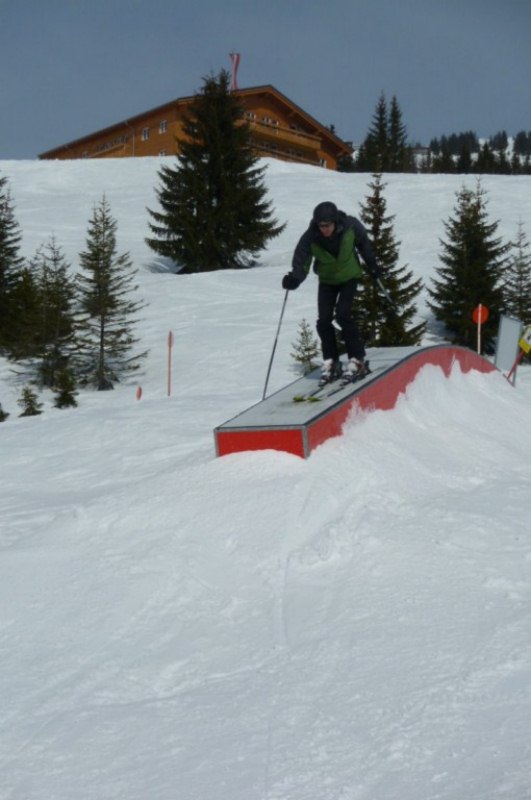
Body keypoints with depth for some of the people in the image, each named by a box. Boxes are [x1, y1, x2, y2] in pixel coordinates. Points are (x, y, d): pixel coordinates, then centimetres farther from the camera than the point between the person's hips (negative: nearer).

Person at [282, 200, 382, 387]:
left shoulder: (350, 226, -25)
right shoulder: (310, 238, -26)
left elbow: (363, 243, -4)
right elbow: (301, 261, -23)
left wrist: (372, 265, 6)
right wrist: (294, 279, -44)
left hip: (349, 276, -2)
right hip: (327, 280, 2)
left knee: (343, 314, -20)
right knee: (323, 320, -6)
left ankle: (357, 360, -13)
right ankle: (330, 364, 9)